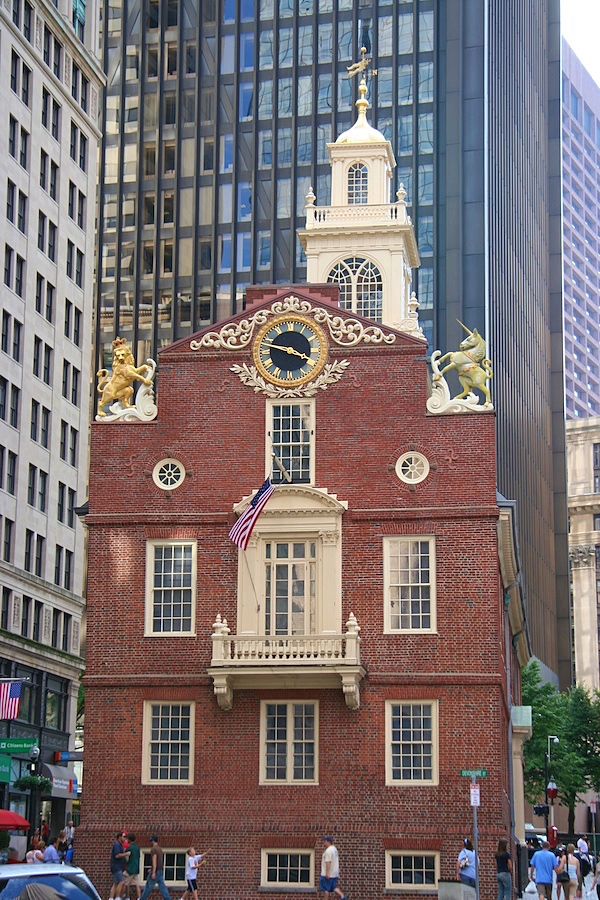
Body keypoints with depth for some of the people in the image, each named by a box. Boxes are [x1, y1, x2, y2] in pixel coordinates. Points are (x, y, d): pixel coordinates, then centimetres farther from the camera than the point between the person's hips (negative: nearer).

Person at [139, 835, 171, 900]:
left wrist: (153, 872, -24)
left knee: (149, 886, 2)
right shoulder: (159, 848, 15)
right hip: (160, 870, 8)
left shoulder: (153, 849, -13)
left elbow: (154, 861, -21)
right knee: (162, 885, 5)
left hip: (156, 871, -8)